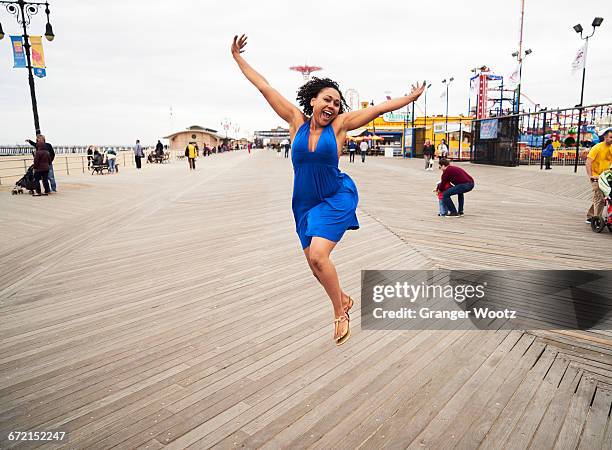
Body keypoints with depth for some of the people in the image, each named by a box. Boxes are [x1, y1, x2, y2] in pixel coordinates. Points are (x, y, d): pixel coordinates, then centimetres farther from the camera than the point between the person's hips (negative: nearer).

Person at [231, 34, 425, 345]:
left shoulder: (339, 124, -5)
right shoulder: (297, 121, -1)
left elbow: (380, 108, 3)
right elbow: (264, 87, 4)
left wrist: (411, 97, 10)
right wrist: (237, 57, 10)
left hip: (337, 199, -3)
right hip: (305, 203, 3)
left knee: (318, 256, -20)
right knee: (316, 266, 7)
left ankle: (340, 313, 4)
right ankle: (344, 299, 37)